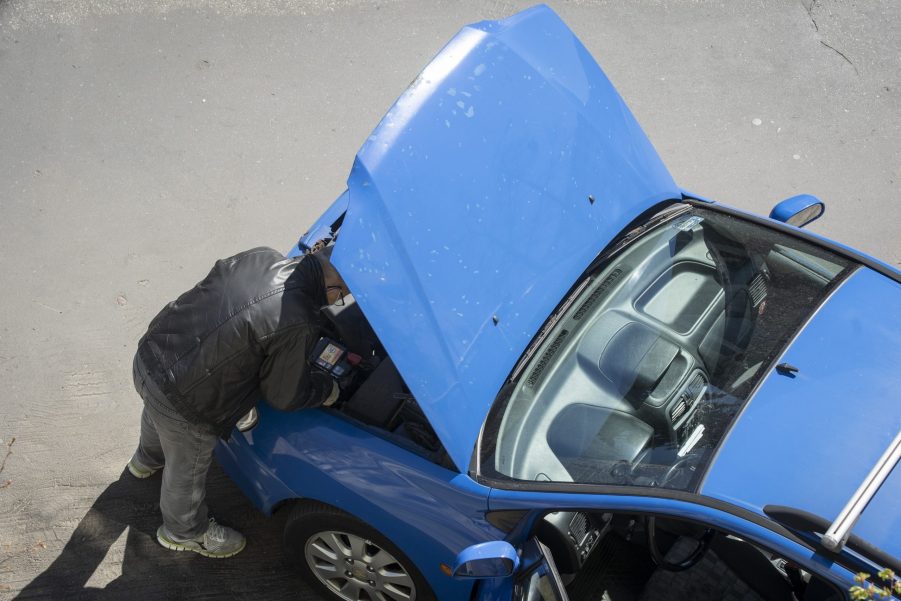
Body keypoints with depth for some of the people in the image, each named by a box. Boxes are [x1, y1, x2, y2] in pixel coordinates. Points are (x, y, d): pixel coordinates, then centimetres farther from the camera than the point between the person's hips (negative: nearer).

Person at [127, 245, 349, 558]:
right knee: (187, 472, 24)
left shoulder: (260, 257, -9)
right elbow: (284, 396, -14)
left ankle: (147, 459, 75)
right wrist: (328, 388, 6)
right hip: (181, 407, -8)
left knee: (157, 417, 42)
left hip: (147, 356, 8)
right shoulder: (298, 325, -29)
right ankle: (184, 532, 54)